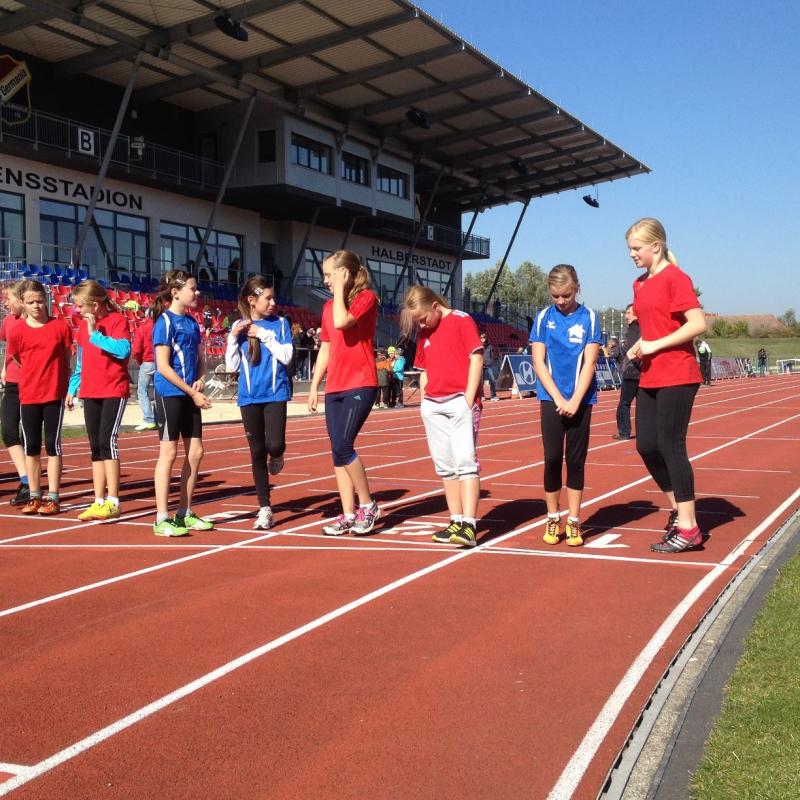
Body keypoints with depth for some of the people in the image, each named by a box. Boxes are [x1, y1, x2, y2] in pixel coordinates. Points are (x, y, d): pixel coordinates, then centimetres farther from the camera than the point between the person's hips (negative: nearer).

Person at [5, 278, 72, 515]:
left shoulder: (61, 326, -4)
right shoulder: (16, 331, -2)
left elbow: (67, 359, 3)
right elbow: (18, 360, 11)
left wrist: (68, 388, 1)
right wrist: (37, 376, 8)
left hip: (55, 395, -2)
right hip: (28, 396, 2)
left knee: (53, 445, 2)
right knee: (31, 446, 8)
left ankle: (53, 497, 6)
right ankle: (34, 496, 17)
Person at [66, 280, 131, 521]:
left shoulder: (117, 320, -9)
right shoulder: (83, 324, 11)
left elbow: (123, 350, -24)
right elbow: (80, 360, 19)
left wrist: (95, 334, -20)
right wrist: (72, 388, 15)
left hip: (114, 391, -7)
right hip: (90, 392, 7)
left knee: (107, 440, -13)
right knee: (95, 445, 8)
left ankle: (112, 502, -9)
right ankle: (99, 501, 13)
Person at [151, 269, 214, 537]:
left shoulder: (192, 322, 12)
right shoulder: (165, 322, -11)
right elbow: (163, 366, -15)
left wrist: (200, 380, -3)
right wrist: (193, 393, -15)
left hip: (190, 395, 7)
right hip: (169, 394, -7)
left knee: (195, 452, 7)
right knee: (169, 452, -3)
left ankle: (184, 513, 18)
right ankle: (162, 519, 4)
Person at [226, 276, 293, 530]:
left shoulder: (280, 323, 2)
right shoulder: (239, 326, 5)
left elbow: (286, 356, -8)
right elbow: (232, 366, 3)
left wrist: (263, 334, -12)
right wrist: (234, 336, -8)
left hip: (275, 393, -1)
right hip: (249, 397, 2)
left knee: (274, 445, -18)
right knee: (257, 452, 4)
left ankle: (277, 456, 22)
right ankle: (265, 508, 13)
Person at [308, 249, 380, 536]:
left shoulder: (366, 297, -5)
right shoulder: (329, 306, 16)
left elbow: (341, 322, -22)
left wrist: (340, 288, -10)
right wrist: (314, 386, 14)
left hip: (360, 386, -7)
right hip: (334, 388, 7)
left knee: (342, 446, -17)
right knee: (339, 451, 5)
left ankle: (367, 505, 0)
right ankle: (348, 514, 11)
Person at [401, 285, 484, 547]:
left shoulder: (462, 321, -2)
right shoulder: (423, 333, 16)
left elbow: (476, 359, -7)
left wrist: (469, 400, -12)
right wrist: (424, 403, 9)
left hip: (460, 401, -6)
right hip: (433, 405, 7)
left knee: (465, 462, -11)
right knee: (445, 467, 7)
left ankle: (468, 525, -15)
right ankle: (456, 522, 12)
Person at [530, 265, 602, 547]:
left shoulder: (588, 317, 0)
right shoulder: (543, 317, 2)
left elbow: (589, 362, -5)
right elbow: (538, 362, -1)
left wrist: (574, 401, -13)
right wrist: (559, 399, -9)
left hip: (580, 399, 0)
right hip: (551, 398, 0)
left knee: (576, 460, 4)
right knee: (552, 458, -2)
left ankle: (573, 521, 13)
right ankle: (552, 519, 12)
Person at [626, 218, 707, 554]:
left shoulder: (675, 278, -11)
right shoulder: (639, 284, 14)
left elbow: (698, 324, -19)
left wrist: (656, 345, -19)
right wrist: (639, 345, 5)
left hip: (677, 376, -8)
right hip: (649, 378, 8)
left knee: (670, 446, -7)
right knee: (646, 446, 9)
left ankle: (688, 528, 1)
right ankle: (677, 508, 26)